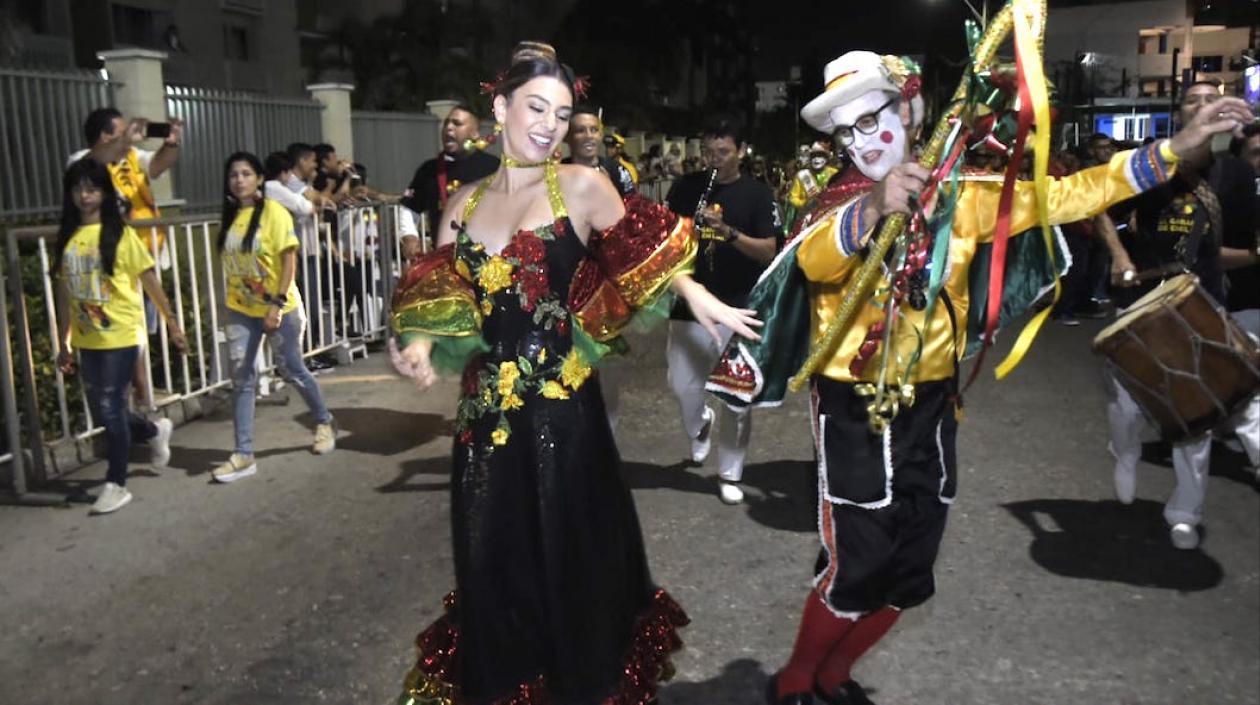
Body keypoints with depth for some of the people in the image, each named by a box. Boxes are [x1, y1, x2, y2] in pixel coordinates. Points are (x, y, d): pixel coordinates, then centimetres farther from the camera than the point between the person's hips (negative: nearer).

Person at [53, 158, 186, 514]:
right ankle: (154, 432, 39)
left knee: (111, 409, -2)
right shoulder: (66, 238, 5)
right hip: (87, 340, 5)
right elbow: (64, 293, 9)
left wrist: (172, 323, -3)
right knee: (101, 412, 12)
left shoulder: (120, 234, -8)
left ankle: (116, 484, 11)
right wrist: (64, 344, 10)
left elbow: (150, 281, -4)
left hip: (121, 336, -5)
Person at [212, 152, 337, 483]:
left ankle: (324, 423, 32)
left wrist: (277, 304, -20)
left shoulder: (274, 213, -12)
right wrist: (233, 299, 9)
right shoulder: (230, 216, 5)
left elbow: (289, 260, -15)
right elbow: (229, 262, 11)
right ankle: (243, 454, 8)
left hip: (278, 308, -5)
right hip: (239, 309, 5)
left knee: (291, 371, 7)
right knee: (241, 378, 2)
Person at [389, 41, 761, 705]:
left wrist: (698, 296, -18)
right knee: (493, 556, 14)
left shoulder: (583, 187, -4)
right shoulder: (464, 202, 8)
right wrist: (419, 345, -10)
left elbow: (640, 259, -2)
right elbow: (439, 301, 9)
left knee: (569, 555, 8)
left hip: (561, 404, -3)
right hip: (486, 406, 4)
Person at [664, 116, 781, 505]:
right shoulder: (686, 187, 4)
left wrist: (729, 232, -23)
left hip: (738, 309, -2)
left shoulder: (757, 193, -2)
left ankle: (729, 474, 17)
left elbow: (769, 251, -9)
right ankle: (699, 426, 41)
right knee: (682, 386, 7)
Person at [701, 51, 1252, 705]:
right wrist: (872, 208, -50)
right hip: (854, 407, -4)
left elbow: (1065, 196, 4)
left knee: (909, 572, 13)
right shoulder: (837, 199, -9)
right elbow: (812, 262, -30)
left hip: (929, 405, 5)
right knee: (856, 565, -6)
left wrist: (1175, 147, -1)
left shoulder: (962, 195, 3)